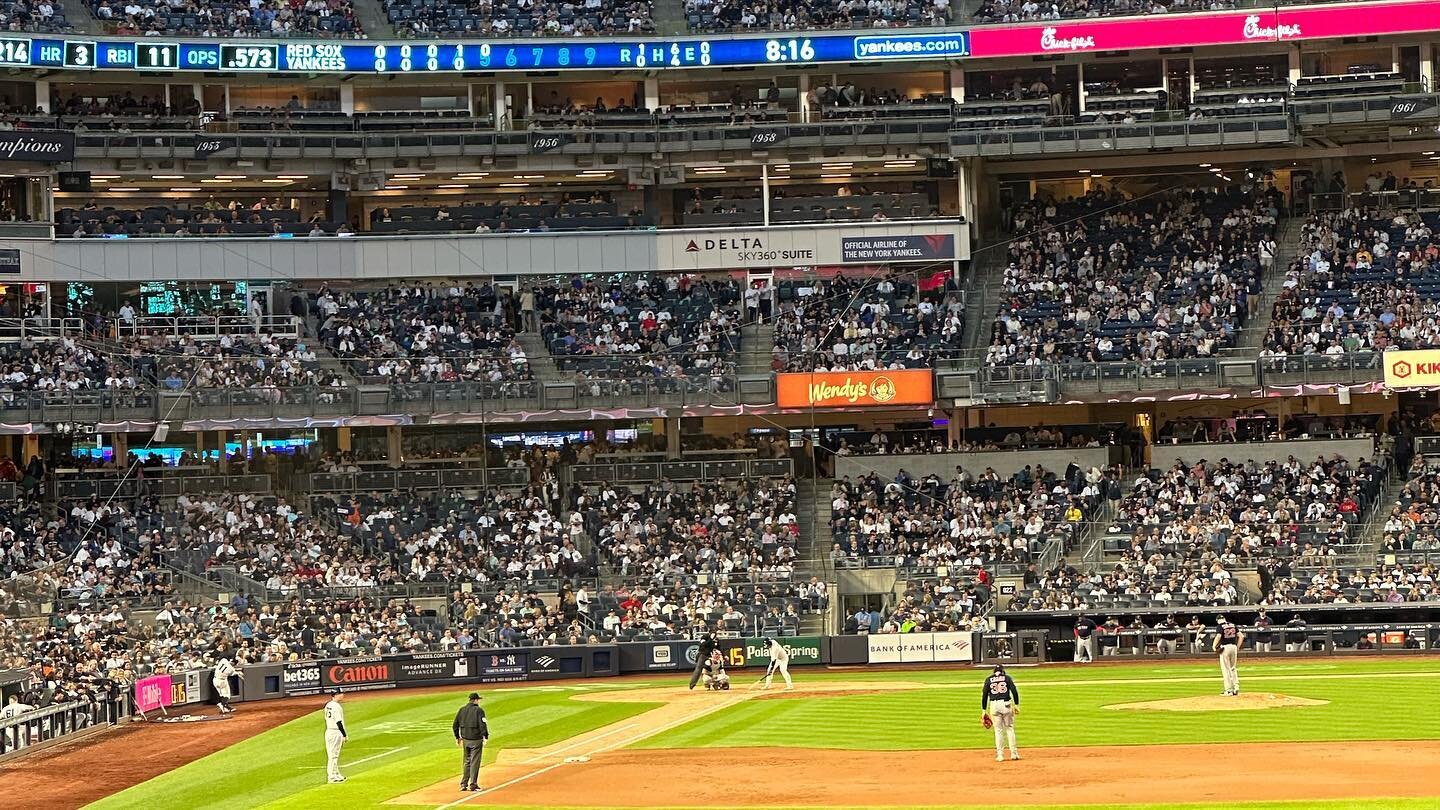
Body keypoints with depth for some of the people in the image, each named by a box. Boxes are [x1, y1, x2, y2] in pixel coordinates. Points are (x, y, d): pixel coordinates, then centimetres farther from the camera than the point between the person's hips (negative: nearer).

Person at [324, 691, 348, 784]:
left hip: (328, 731, 9)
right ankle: (332, 777, -1)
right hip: (336, 733, -9)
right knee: (333, 755, -4)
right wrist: (344, 735, -16)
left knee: (332, 754, 16)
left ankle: (336, 774, 26)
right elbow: (338, 722, -21)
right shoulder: (336, 706, -18)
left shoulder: (327, 705, 11)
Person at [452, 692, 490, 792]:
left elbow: (455, 725, 10)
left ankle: (463, 784, 13)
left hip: (465, 739, 5)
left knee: (466, 762, 14)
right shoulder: (478, 710, -9)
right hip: (476, 739, -5)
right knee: (475, 762, 1)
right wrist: (486, 737, -11)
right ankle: (473, 784, 1)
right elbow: (482, 725, -17)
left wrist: (457, 737, 19)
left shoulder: (461, 710, 7)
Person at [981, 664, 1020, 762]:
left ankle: (1000, 755, 3)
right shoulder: (1007, 677, 8)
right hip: (1006, 704, -1)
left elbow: (984, 695, 5)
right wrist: (1016, 705, 1)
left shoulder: (989, 679, 10)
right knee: (1010, 728, 9)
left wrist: (984, 710, 7)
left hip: (994, 705, 1)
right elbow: (1014, 690, -2)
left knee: (998, 730, 6)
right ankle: (1014, 753, 6)